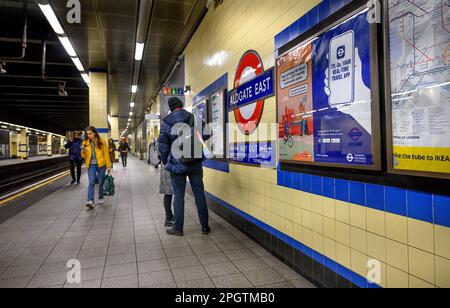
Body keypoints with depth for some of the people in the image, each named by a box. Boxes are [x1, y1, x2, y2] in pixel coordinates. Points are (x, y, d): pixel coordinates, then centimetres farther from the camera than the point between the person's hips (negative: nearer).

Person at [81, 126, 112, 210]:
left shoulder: (102, 141, -1)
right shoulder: (85, 143, 6)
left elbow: (106, 154, 0)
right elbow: (84, 156, 12)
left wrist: (108, 165, -2)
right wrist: (83, 151, -11)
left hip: (101, 165, -1)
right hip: (91, 165, 1)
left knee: (101, 183, 9)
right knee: (91, 183, -9)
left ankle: (101, 199, 26)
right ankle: (90, 201, -15)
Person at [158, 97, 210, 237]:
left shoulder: (166, 122, -1)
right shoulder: (194, 118, -1)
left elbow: (162, 145, 0)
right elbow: (206, 135, 0)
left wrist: (165, 161, 13)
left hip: (177, 164, -1)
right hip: (195, 162, 1)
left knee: (178, 195, 7)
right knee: (199, 193, 8)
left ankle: (178, 228, 13)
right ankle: (205, 226, 15)